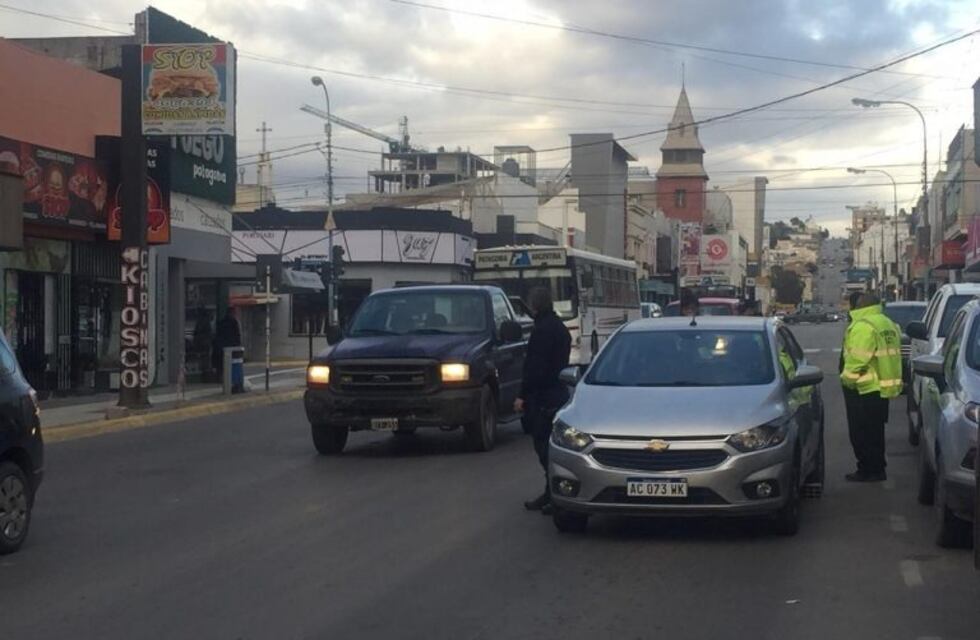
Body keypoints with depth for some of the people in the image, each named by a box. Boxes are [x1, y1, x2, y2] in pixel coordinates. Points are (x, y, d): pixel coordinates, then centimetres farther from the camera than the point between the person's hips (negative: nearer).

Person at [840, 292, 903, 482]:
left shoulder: (863, 326, -18)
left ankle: (868, 471, 0)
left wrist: (847, 378, -7)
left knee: (861, 432, -1)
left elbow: (857, 359, -21)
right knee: (875, 432, 16)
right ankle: (877, 469, 21)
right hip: (884, 387, 9)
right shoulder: (889, 325, 13)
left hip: (866, 389, -9)